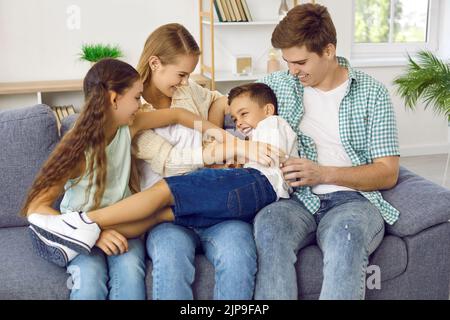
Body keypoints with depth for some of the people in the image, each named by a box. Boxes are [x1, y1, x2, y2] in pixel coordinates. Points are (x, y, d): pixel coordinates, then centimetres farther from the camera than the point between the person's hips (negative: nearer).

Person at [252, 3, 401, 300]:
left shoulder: (372, 92, 5)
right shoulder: (278, 84, 12)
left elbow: (388, 174, 2)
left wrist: (324, 173, -13)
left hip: (355, 198, -1)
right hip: (299, 200, 2)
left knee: (344, 234, -38)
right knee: (268, 222, -35)